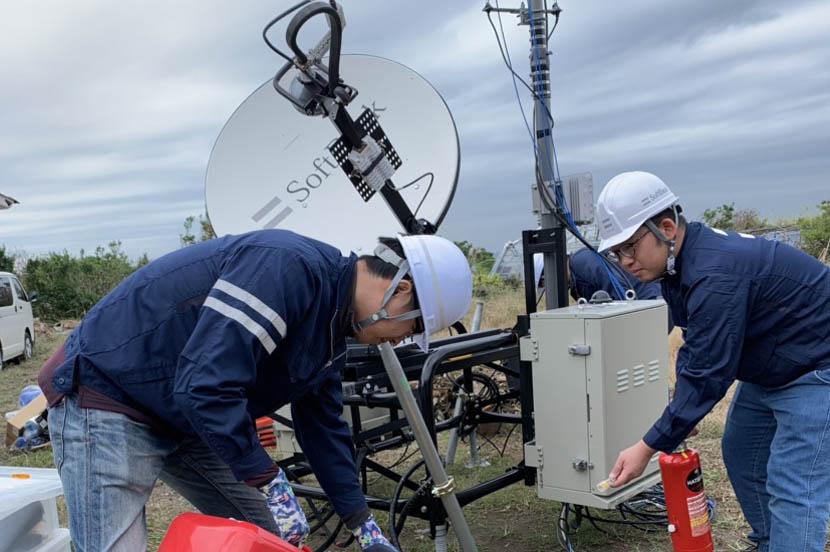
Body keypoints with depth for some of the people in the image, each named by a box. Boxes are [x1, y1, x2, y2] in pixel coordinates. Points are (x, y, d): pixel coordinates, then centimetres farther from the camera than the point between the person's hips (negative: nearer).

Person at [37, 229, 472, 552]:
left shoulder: (330, 326, 3)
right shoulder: (289, 266, -29)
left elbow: (323, 426, 11)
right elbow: (205, 387, -35)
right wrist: (272, 484, -25)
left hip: (188, 418, 9)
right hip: (106, 396, -9)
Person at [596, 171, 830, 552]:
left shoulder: (714, 274, -33)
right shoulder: (678, 263, -3)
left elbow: (706, 375, -31)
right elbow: (695, 351, 6)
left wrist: (648, 448, -26)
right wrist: (681, 412, -3)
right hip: (769, 369, 10)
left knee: (792, 489, -13)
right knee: (741, 457, 17)